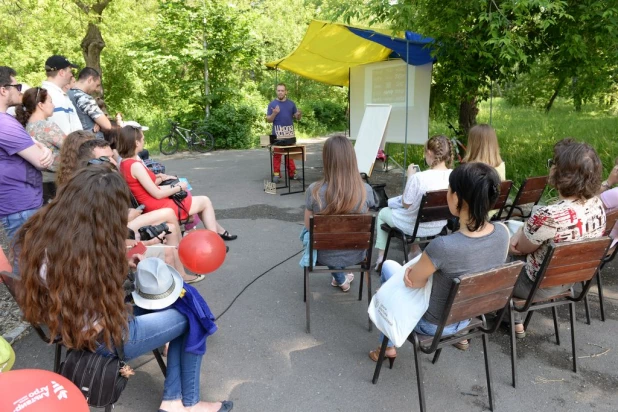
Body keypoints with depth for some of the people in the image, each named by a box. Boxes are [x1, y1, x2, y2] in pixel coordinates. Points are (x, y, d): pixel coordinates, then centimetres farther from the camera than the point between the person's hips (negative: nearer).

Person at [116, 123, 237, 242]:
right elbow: (157, 194, -20)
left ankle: (219, 231, 33)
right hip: (159, 208, -10)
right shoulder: (135, 165, -24)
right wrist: (179, 187, -8)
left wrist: (160, 179, 4)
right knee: (205, 201, 4)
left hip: (152, 206, 10)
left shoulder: (125, 163, 5)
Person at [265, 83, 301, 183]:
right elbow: (268, 120, -2)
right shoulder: (272, 104, 0)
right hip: (277, 135, -3)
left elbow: (297, 118, 11)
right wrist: (274, 113, -20)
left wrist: (298, 114, -11)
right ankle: (276, 174, 6)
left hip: (290, 134, 3)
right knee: (277, 155, 1)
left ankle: (292, 173, 16)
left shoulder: (291, 103, 9)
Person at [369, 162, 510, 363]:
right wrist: (422, 265, -9)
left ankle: (388, 346, 31)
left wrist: (416, 268, 1)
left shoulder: (443, 246, -37)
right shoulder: (503, 233, -18)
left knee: (389, 266, 17)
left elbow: (412, 281, -19)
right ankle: (459, 335, 36)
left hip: (434, 325, -5)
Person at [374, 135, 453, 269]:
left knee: (383, 212, 24)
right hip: (439, 225, 6)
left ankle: (381, 257, 29)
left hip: (416, 226, -5)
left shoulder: (418, 177, -30)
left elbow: (406, 205, -16)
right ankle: (415, 250, 35)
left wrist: (410, 176, -9)